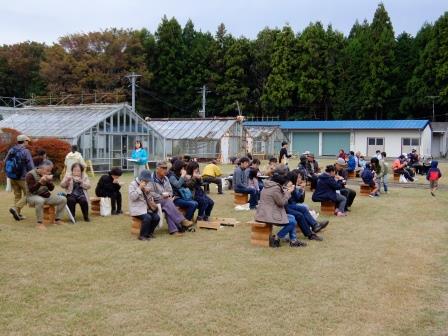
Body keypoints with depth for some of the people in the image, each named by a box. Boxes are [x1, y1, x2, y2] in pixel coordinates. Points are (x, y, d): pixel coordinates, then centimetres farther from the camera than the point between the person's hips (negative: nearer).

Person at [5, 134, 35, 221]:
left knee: (17, 195, 15)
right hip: (22, 177, -6)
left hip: (12, 177, 6)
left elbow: (5, 162, 9)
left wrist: (9, 173, 19)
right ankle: (15, 208, -12)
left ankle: (18, 214, 15)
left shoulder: (11, 150, 4)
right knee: (27, 195, 4)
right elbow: (30, 166, -15)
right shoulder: (25, 151, -14)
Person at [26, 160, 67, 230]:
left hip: (46, 196, 7)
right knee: (40, 201, -42)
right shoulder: (31, 175, -14)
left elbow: (51, 189, 2)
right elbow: (31, 190, -21)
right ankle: (39, 223, -30)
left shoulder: (48, 175, 6)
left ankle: (58, 220, 4)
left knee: (63, 199, -6)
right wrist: (40, 182, -33)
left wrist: (48, 181, -18)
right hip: (33, 196, -7)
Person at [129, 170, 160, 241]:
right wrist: (140, 188, -22)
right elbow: (132, 197, -19)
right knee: (147, 217, -30)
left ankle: (149, 233, 7)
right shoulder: (133, 184, -6)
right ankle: (142, 235, -12)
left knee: (156, 217, -16)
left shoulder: (147, 184, 14)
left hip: (146, 207, 7)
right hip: (137, 209, -7)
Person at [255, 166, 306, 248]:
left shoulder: (269, 184, 10)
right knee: (292, 222, -6)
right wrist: (288, 192, -3)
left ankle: (293, 240, 16)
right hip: (269, 216, -10)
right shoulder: (275, 188, -21)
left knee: (292, 217, 16)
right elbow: (281, 202, -13)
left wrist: (286, 190, 13)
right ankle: (276, 239, 1)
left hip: (264, 213, 10)